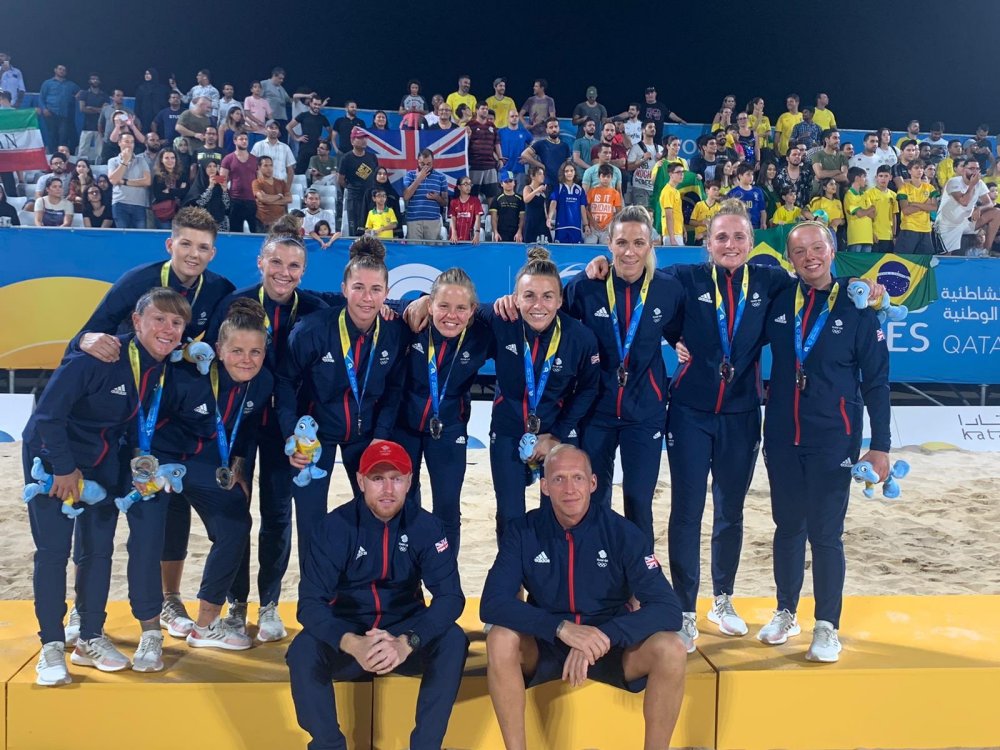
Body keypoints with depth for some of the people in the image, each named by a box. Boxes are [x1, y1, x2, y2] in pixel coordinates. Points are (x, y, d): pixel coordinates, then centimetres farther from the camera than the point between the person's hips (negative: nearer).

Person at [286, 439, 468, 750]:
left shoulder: (425, 525, -10)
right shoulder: (334, 526, -14)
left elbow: (450, 595, -18)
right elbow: (310, 603, -20)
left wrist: (406, 642, -36)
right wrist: (351, 643, -40)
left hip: (406, 634, 1)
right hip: (348, 637, 0)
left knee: (453, 641, -28)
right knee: (302, 651, -29)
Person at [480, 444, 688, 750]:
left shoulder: (621, 532, -12)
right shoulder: (523, 532, -11)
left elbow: (667, 608, -18)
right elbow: (492, 603, -20)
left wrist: (603, 637, -32)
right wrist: (561, 627, -34)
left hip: (611, 646, 0)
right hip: (544, 644, 0)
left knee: (671, 650, -27)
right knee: (500, 639, -31)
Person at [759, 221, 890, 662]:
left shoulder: (856, 308, -4)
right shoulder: (779, 303, 3)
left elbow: (876, 381, -2)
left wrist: (880, 446, -5)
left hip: (833, 439, -3)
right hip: (782, 436, 3)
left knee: (825, 533, -1)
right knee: (787, 526, 13)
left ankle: (827, 627, 14)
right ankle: (786, 613, 28)